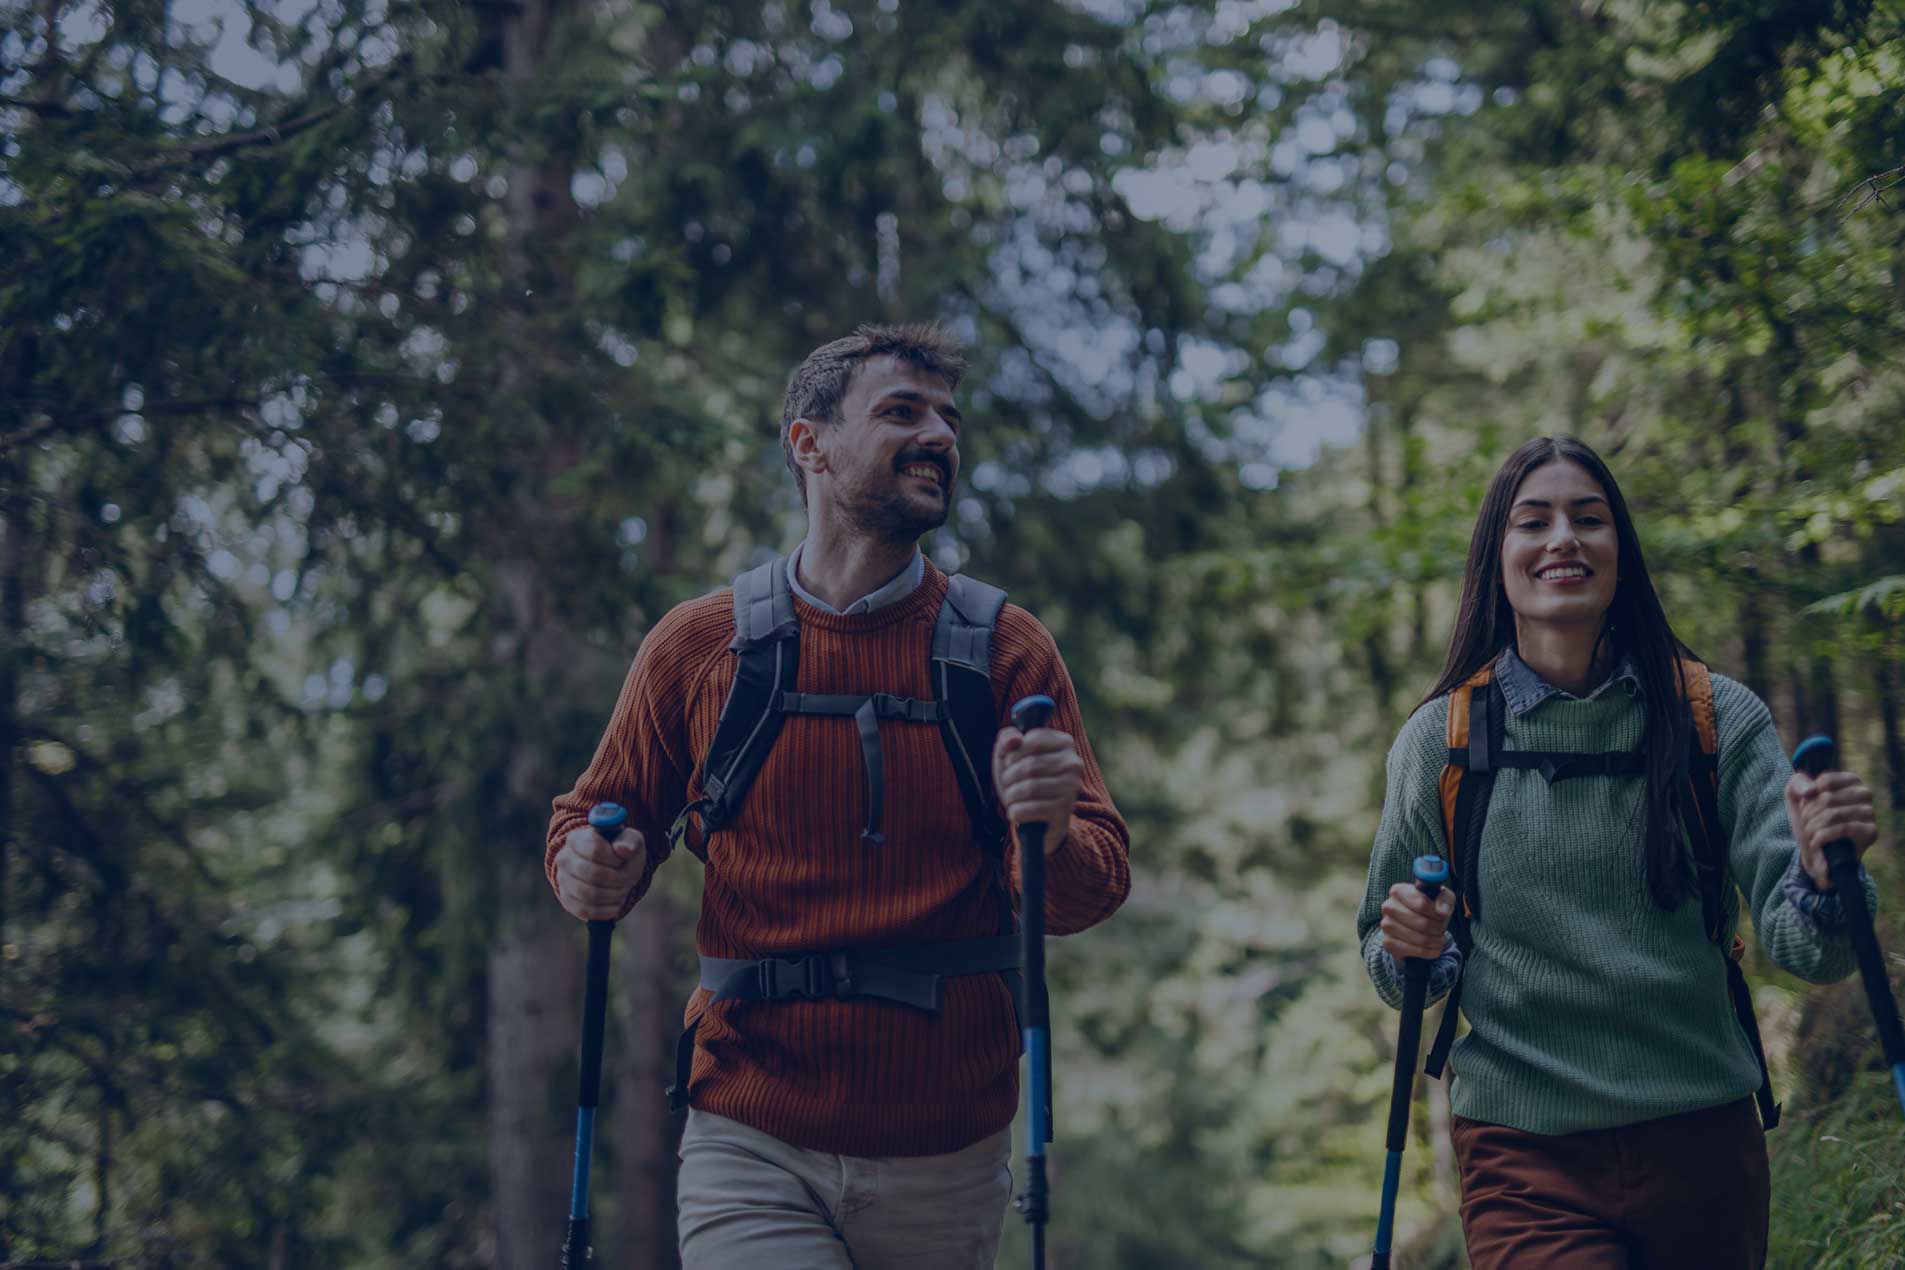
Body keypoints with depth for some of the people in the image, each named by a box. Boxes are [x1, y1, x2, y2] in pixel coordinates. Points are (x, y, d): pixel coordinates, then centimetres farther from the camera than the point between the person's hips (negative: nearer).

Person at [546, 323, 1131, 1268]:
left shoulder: (1004, 649, 1)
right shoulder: (699, 645, 1)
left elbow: (1097, 886, -2)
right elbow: (603, 816, 13)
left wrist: (1049, 837, -25)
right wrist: (592, 867, -9)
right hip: (751, 1147, -1)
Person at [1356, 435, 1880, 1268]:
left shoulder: (1718, 720, -2)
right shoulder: (1436, 741, -1)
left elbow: (1800, 947, -9)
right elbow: (1389, 959, 10)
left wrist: (1822, 875, -30)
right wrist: (1410, 949, -13)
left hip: (1705, 1145, 1)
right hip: (1525, 1159, -1)